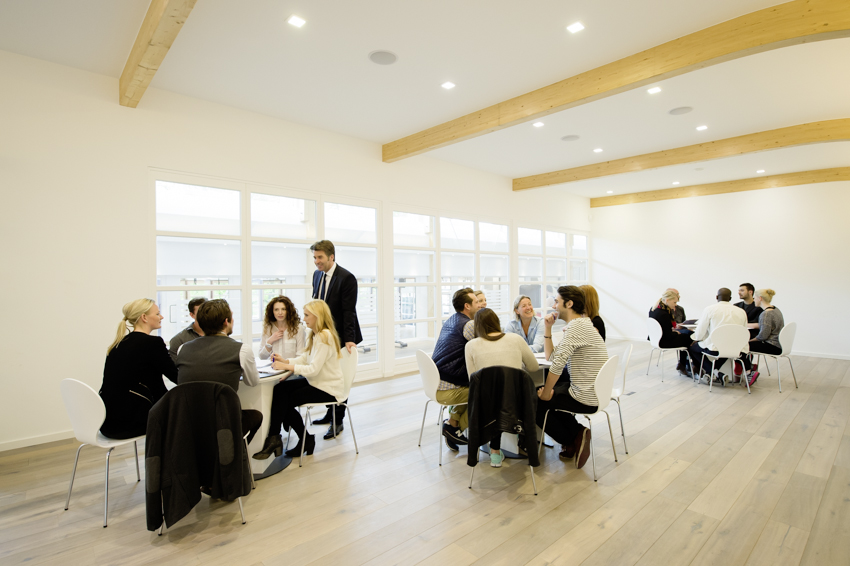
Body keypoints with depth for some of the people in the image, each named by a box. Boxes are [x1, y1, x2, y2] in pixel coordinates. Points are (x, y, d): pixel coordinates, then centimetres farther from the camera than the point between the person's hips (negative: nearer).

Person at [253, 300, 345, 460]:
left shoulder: (324, 336, -21)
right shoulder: (315, 335, 12)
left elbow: (313, 369, -25)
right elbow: (304, 358, 10)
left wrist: (287, 366, -20)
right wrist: (285, 361, -5)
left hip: (327, 389, -9)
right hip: (315, 382, 9)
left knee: (286, 400, -11)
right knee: (279, 389, -6)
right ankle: (274, 438, 1)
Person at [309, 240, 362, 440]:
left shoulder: (346, 278, -17)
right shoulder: (317, 275, 7)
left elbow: (348, 311, -20)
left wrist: (349, 339, -24)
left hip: (340, 337, -7)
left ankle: (338, 421, 16)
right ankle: (331, 413, 32)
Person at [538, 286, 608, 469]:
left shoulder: (576, 326, -22)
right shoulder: (582, 323, 12)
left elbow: (557, 364, -29)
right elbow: (551, 356, 13)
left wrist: (547, 393, -16)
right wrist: (548, 329, 3)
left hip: (585, 398, -10)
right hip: (594, 392, 10)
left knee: (534, 402, 4)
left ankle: (572, 441, 10)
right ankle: (576, 434, 19)